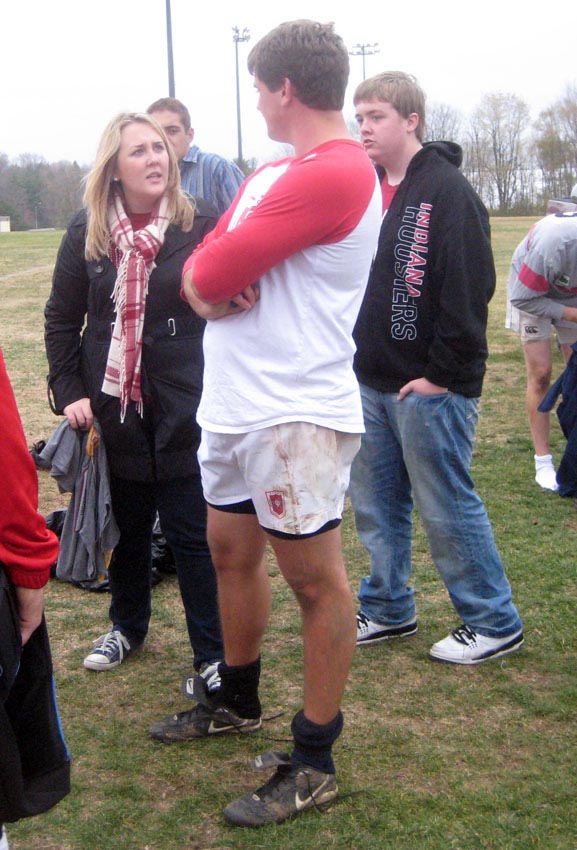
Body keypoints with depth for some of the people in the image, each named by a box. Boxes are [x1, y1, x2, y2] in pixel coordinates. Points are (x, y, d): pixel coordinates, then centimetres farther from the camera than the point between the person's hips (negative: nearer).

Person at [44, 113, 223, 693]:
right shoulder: (87, 232, 2)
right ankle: (127, 626, 39)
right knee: (126, 525, 17)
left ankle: (212, 654, 16)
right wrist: (69, 393, -1)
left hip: (186, 409, -3)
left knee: (193, 535, 2)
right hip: (113, 410, 3)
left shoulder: (201, 225, -6)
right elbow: (61, 319, 9)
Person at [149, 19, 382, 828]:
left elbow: (213, 273, -20)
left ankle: (314, 761, 13)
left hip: (296, 415, -10)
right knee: (231, 553, 19)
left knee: (315, 580, 1)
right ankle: (238, 700, 40)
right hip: (232, 405, 10)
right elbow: (198, 274, 12)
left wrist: (212, 274, 2)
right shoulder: (268, 174, 18)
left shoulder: (337, 173, -15)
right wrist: (211, 292, -9)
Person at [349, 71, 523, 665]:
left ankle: (495, 622, 15)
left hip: (430, 387, -8)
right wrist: (352, 360, 10)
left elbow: (468, 289, -17)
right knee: (374, 505, 14)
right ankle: (388, 609, 30)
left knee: (447, 508, 0)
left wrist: (442, 374, -17)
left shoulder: (446, 190, -11)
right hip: (371, 384, 8)